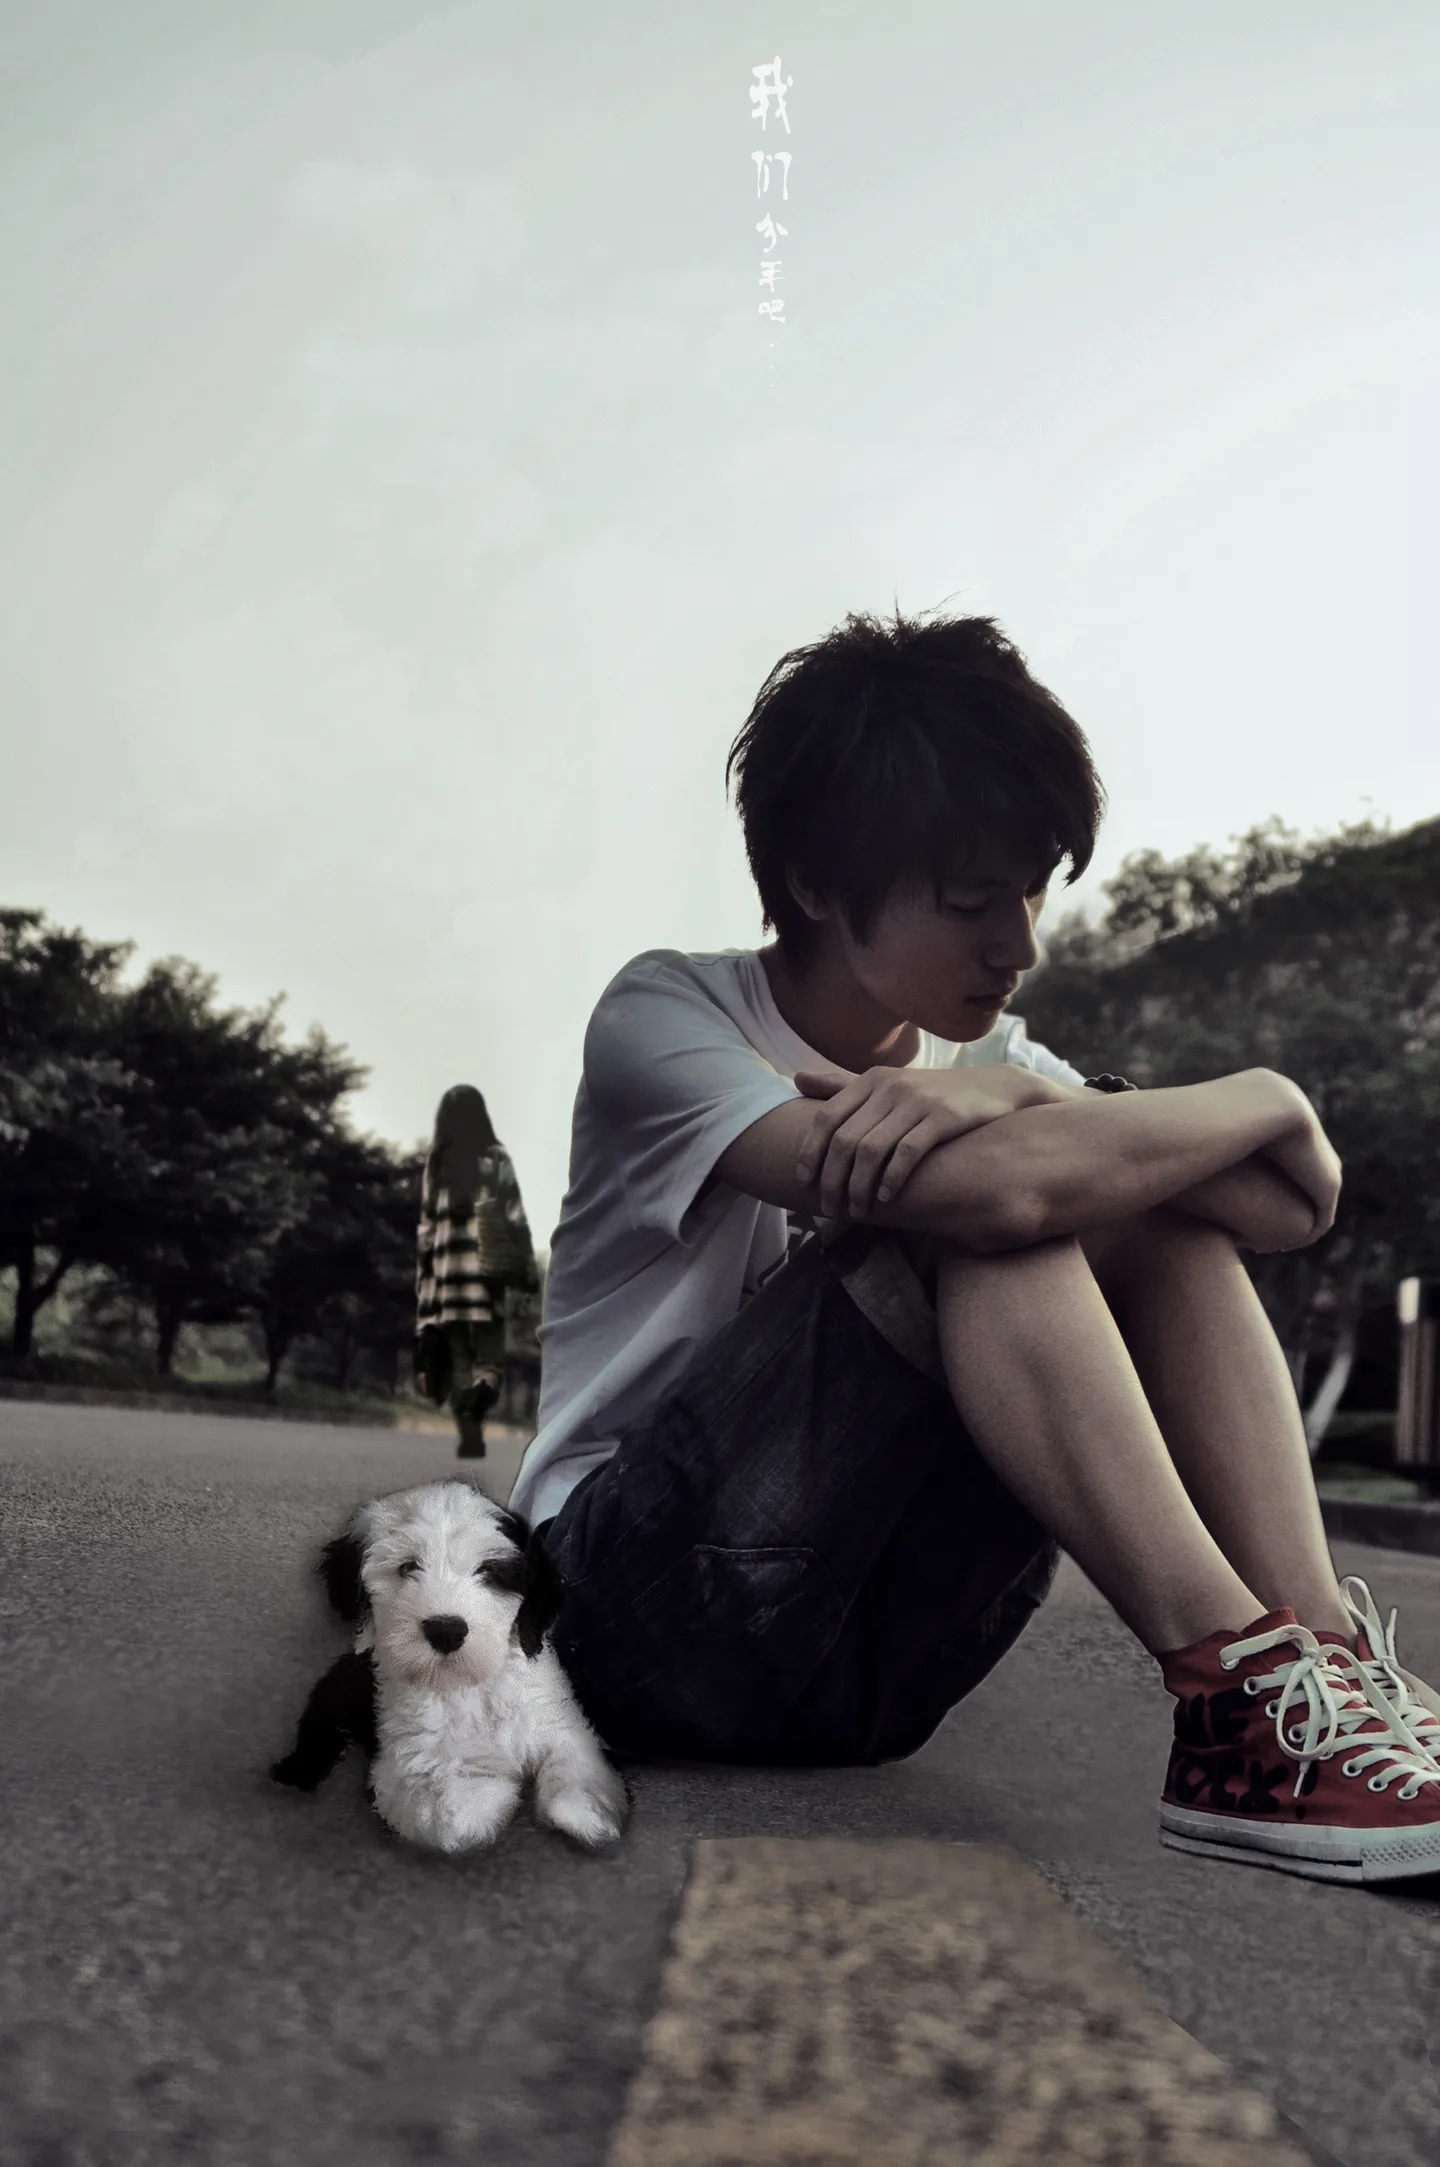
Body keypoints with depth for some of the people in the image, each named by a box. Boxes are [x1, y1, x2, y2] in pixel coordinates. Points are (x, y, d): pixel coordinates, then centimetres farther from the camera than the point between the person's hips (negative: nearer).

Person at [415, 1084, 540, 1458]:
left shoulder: (435, 1164, 9)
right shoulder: (496, 1158, 4)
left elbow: (426, 1226, 8)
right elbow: (514, 1217, -2)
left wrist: (424, 1283, 11)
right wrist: (527, 1268, 0)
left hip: (446, 1268, 2)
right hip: (485, 1266, -2)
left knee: (458, 1360, 7)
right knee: (488, 1351, 3)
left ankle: (471, 1440, -3)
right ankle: (484, 1387, -29)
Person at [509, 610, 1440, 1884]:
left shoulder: (982, 1052, 9)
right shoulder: (666, 1017, -12)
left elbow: (1299, 1204, -6)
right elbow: (998, 1189, -30)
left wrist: (1018, 1092, -23)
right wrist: (1267, 1098, -14)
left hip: (874, 1655, 6)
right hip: (645, 1609, -6)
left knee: (1157, 1214, -9)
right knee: (982, 1198, -26)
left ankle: (1324, 1649, -21)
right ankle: (1243, 1694, -29)